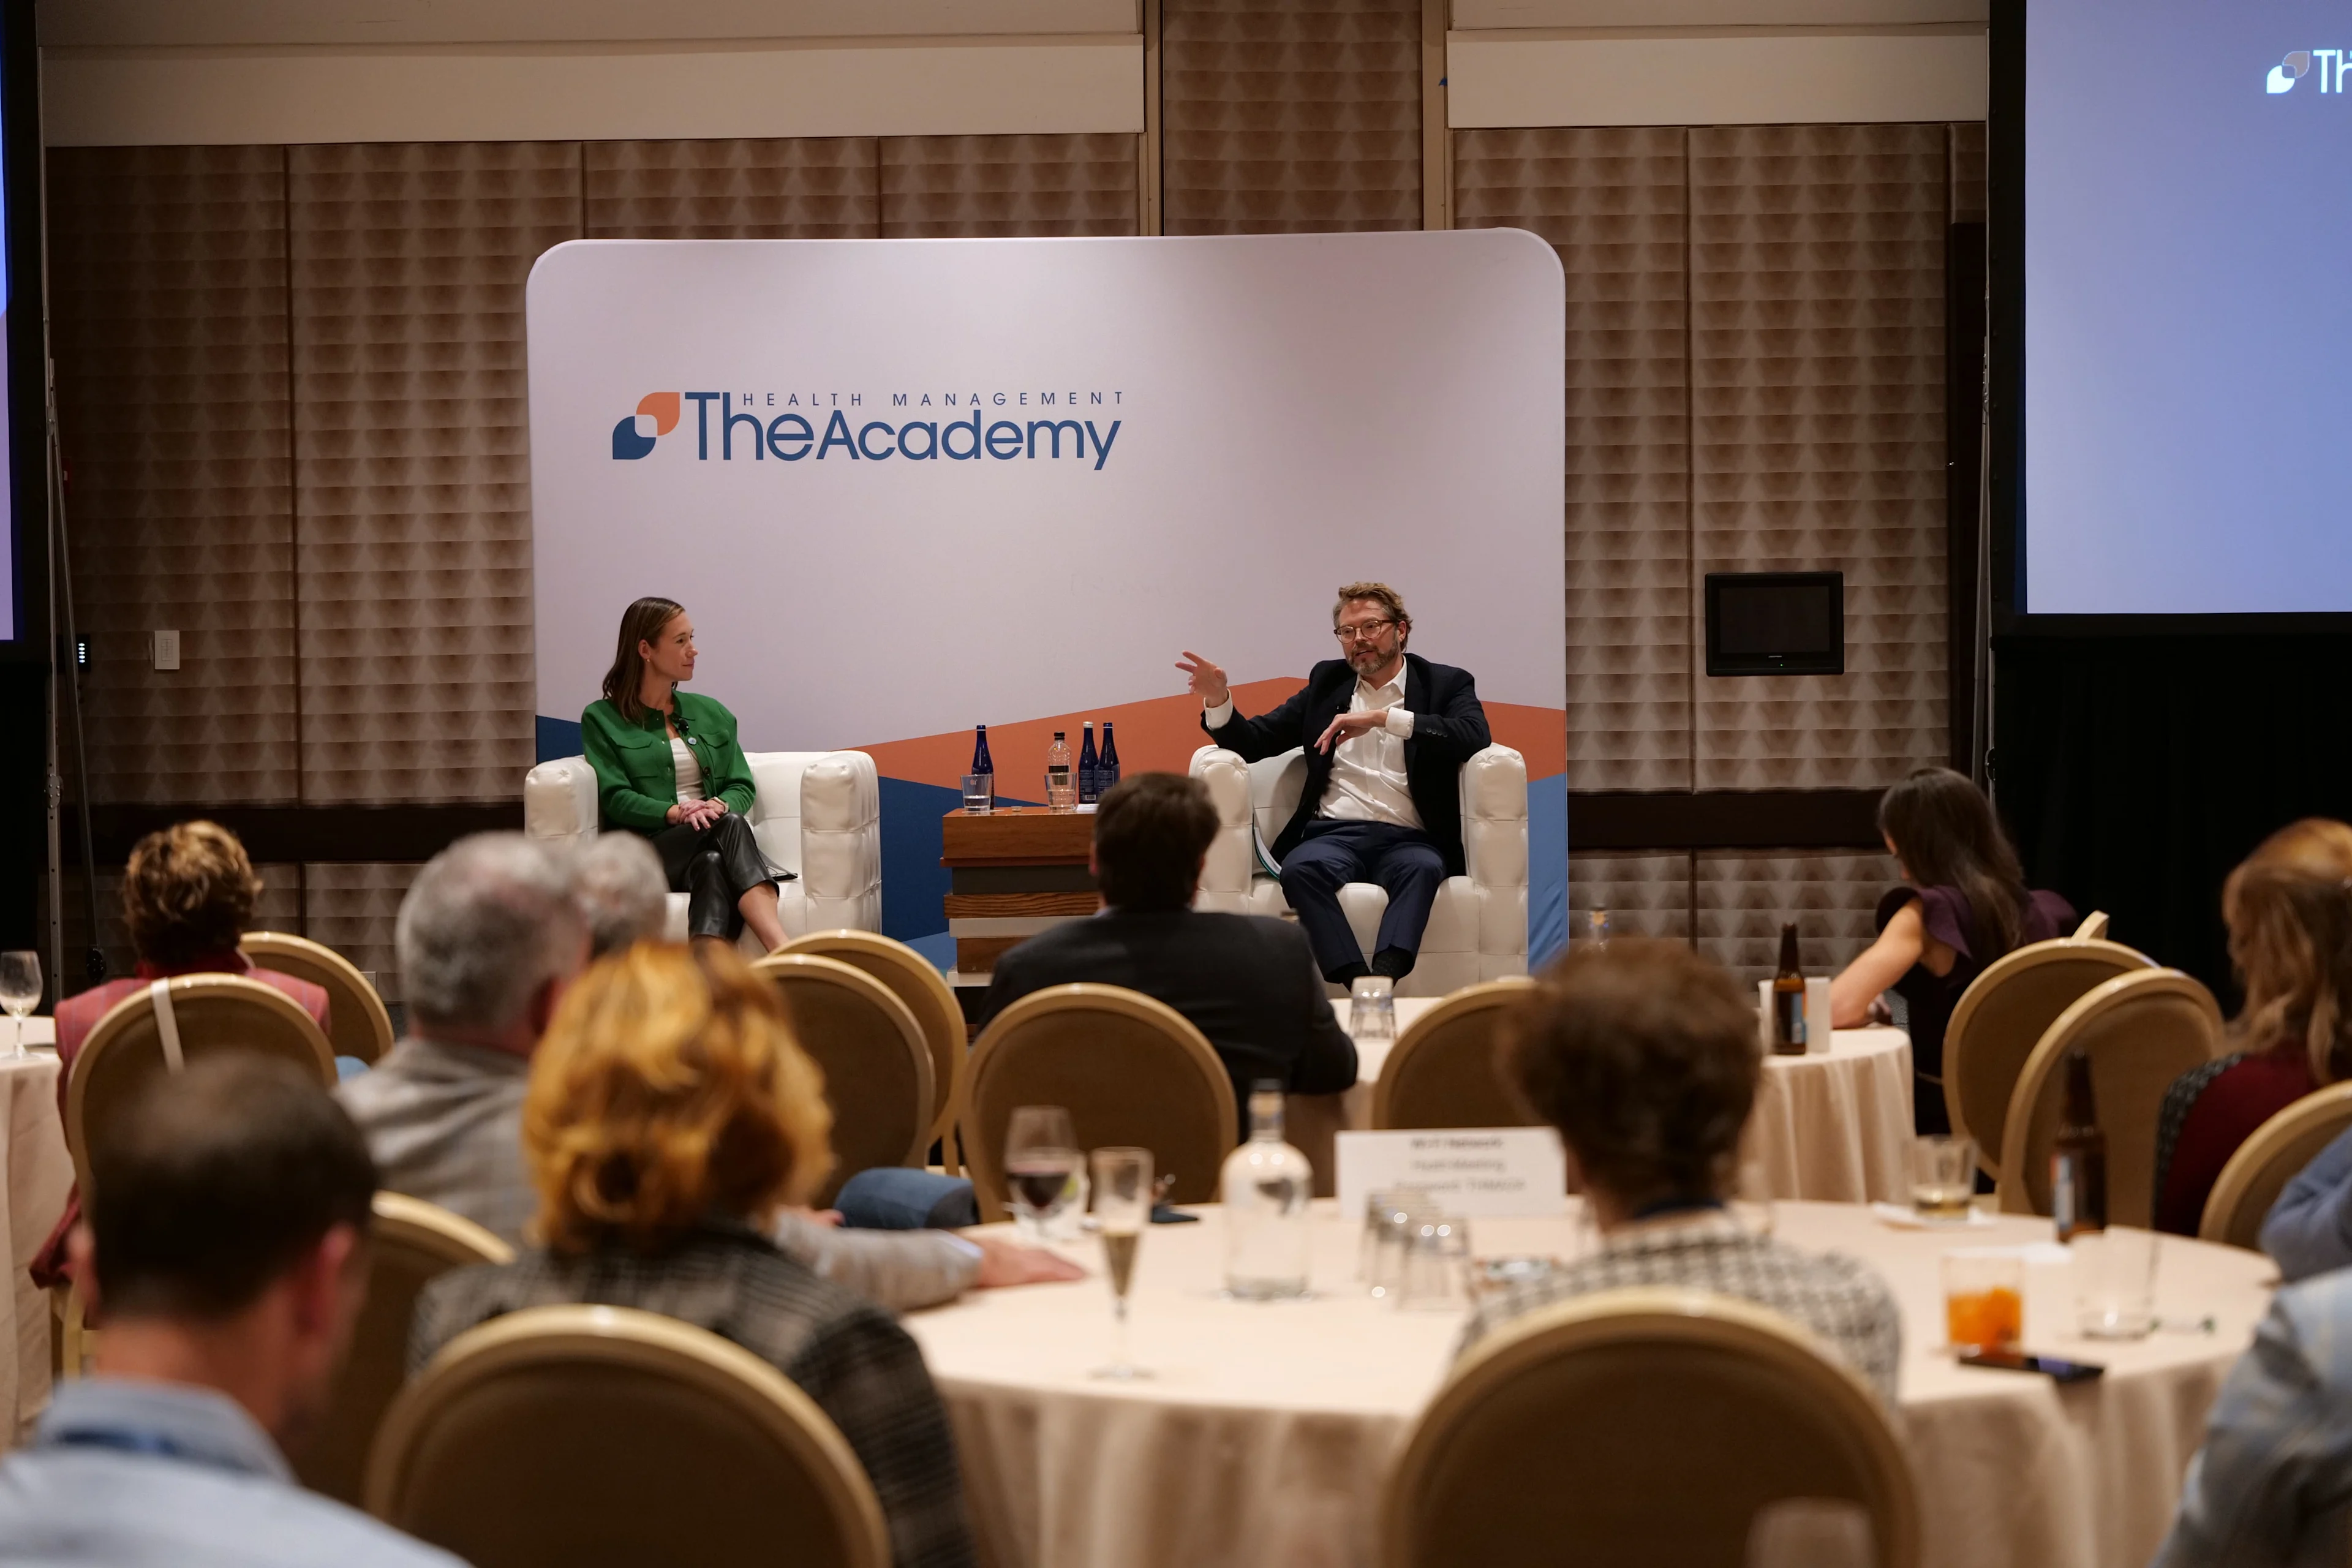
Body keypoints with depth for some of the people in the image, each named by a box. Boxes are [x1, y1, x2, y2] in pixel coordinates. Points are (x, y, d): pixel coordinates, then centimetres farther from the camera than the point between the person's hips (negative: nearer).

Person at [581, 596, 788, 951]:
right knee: (731, 826, -35)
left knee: (715, 865, -38)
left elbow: (743, 787, 16)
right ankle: (786, 958, -54)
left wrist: (718, 805, -9)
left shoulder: (712, 715, 24)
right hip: (647, 850, -3)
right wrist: (675, 813, -18)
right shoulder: (602, 719, 11)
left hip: (713, 845, 3)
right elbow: (615, 798, -1)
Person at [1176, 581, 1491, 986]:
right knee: (1301, 869, -34)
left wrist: (1381, 717, -14)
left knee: (1423, 868, -37)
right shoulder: (1327, 683, 22)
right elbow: (1255, 742, 18)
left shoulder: (1446, 684, 13)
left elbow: (1475, 736, -9)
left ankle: (1385, 976, -54)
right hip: (1334, 833, 2)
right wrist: (1218, 700, -3)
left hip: (1407, 839, -1)